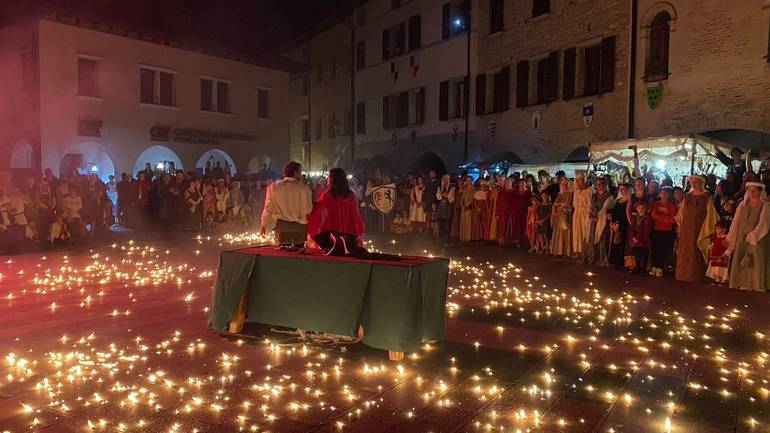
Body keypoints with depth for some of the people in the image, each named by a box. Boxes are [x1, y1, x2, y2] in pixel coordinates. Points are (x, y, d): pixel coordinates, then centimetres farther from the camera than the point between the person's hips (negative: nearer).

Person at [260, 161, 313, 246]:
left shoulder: (274, 187, -1)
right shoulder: (303, 188, -6)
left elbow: (269, 207, 4)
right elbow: (308, 209, -4)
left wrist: (264, 225, 13)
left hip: (282, 226, 1)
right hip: (299, 225, -1)